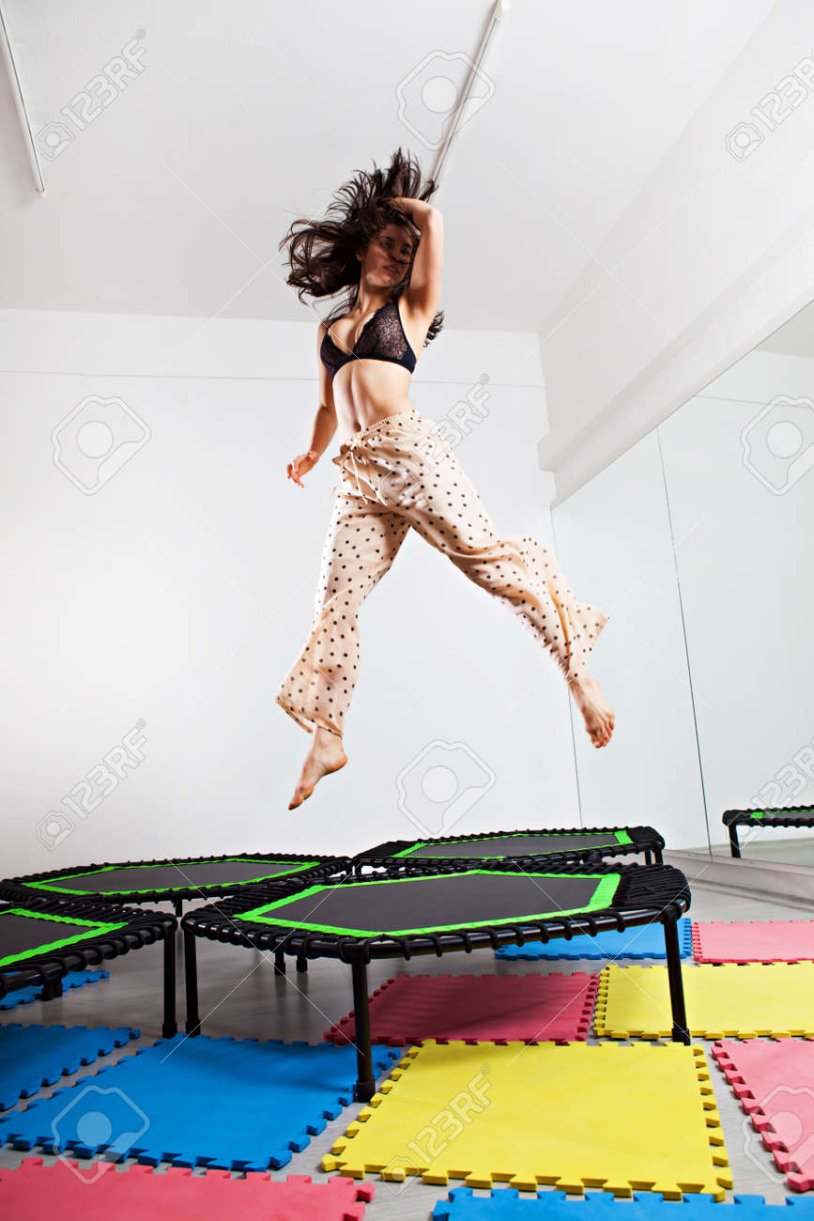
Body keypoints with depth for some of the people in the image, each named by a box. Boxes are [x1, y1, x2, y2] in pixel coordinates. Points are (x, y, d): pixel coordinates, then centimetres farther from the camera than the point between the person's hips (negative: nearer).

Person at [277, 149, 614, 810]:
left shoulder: (411, 307, 14)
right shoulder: (328, 327, 26)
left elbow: (432, 217, 8)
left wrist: (402, 204, 26)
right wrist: (313, 453, 19)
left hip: (410, 450, -4)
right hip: (358, 471, 4)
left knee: (485, 553, -14)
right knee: (336, 596, -3)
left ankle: (578, 668, -4)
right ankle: (327, 739, 5)